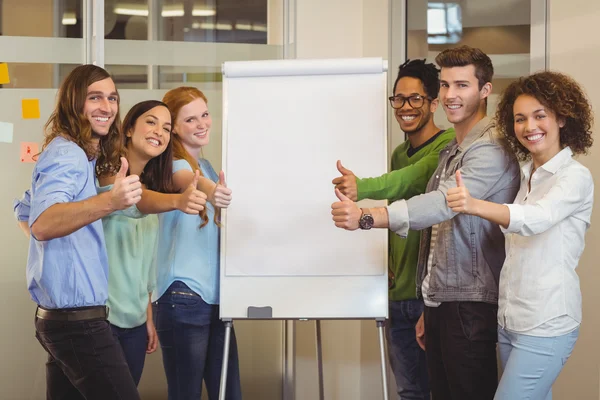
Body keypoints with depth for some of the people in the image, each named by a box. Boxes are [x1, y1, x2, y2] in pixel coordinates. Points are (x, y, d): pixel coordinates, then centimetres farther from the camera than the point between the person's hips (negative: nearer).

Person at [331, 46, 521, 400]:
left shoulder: (492, 148, -13)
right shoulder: (452, 151, 18)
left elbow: (445, 202, -30)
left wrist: (366, 217, -42)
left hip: (471, 306, -9)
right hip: (441, 304, 9)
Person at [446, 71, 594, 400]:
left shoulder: (576, 177, -11)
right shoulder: (524, 175, 12)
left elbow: (537, 219, -31)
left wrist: (475, 206, -46)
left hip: (546, 326, -7)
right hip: (509, 320, 7)